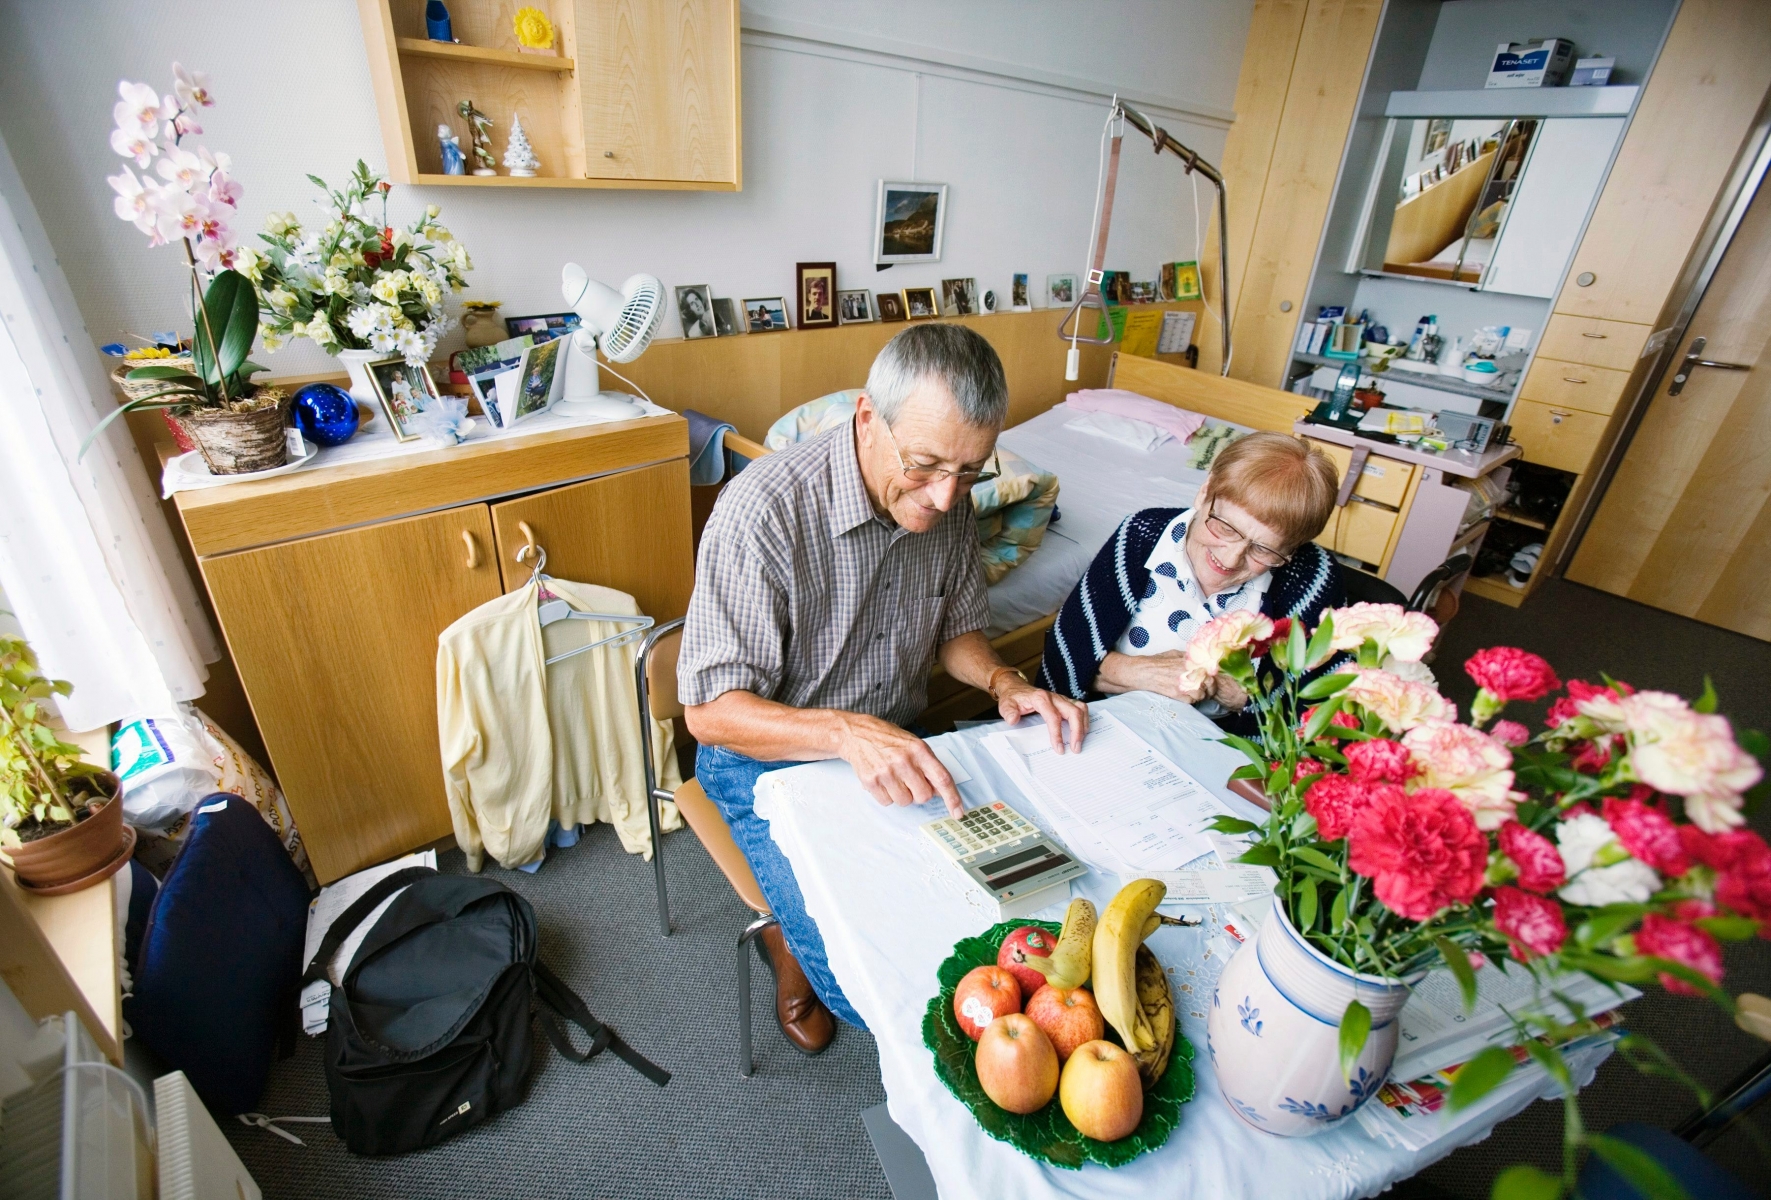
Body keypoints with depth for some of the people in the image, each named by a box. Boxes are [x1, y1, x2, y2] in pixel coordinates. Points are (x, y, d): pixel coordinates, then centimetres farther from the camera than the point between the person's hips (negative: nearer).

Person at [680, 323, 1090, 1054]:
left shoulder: (947, 502, -7)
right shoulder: (764, 508, -26)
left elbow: (956, 628, 9)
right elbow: (710, 710, -24)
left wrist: (1002, 681, -13)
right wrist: (845, 731, -39)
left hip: (896, 745, 6)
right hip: (772, 757, -5)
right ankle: (789, 939, 19)